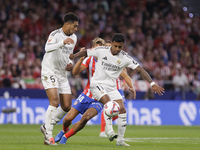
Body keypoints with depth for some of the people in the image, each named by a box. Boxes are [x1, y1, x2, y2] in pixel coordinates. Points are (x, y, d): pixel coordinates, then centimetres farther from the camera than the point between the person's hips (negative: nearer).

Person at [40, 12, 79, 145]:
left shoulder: (73, 38, 12)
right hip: (49, 72, -8)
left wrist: (70, 63, 6)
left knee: (67, 107, 4)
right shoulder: (55, 34, -14)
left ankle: (46, 127, 22)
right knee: (54, 102, -21)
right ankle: (48, 136, -17)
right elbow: (48, 48, -33)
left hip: (62, 74, 8)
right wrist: (62, 43, -48)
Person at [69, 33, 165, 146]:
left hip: (112, 87, 3)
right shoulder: (101, 51, -9)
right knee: (108, 102, -31)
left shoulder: (125, 58, -7)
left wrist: (153, 84, -12)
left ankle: (120, 140, 2)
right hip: (97, 84, -3)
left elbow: (140, 70, -5)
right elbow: (86, 52, 6)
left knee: (122, 110, -9)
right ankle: (109, 130, -24)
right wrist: (74, 55, -13)